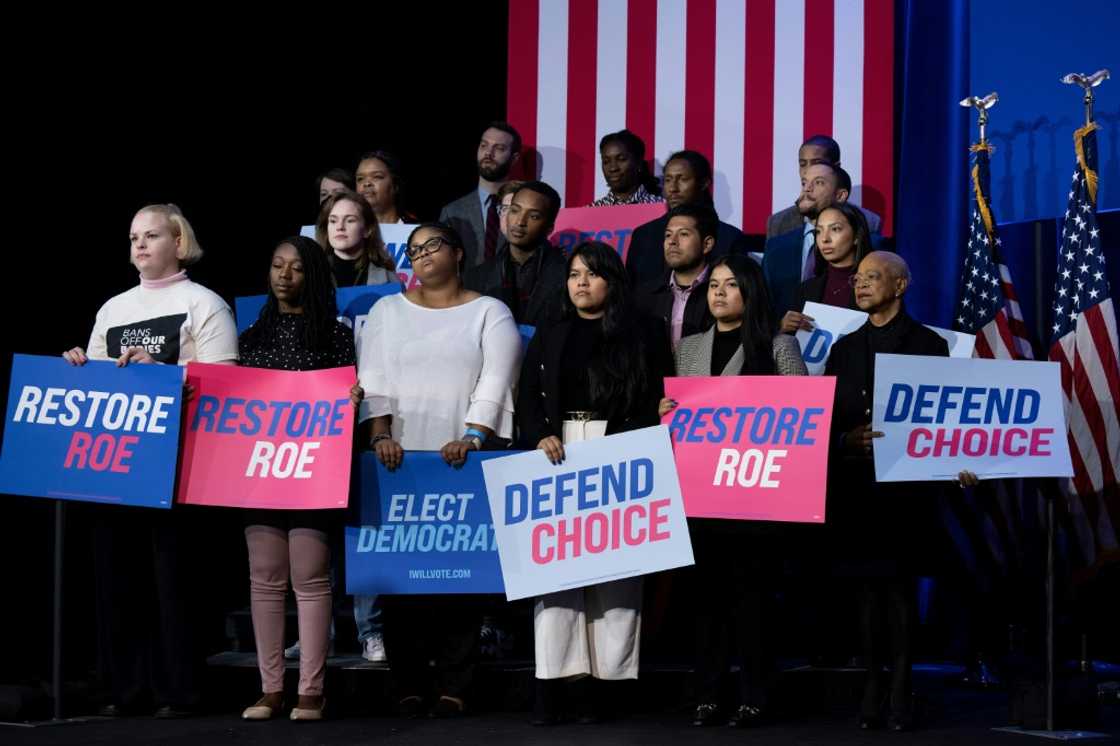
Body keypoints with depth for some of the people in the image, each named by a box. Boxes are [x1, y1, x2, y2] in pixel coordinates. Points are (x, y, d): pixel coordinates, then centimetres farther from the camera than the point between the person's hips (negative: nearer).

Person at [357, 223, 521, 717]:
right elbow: (373, 380, 6)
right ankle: (409, 685, 2)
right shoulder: (387, 311, 15)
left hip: (465, 462, -2)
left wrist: (472, 438, -17)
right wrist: (380, 435, -9)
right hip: (401, 461, 2)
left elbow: (494, 384, -3)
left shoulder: (489, 313, 8)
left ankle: (452, 687, -2)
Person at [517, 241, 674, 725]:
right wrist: (541, 436, -8)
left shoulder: (643, 334, 7)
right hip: (559, 456, 2)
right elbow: (527, 398, 11)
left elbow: (661, 399, 1)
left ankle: (603, 677, -3)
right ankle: (553, 681, -10)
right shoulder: (548, 338, 16)